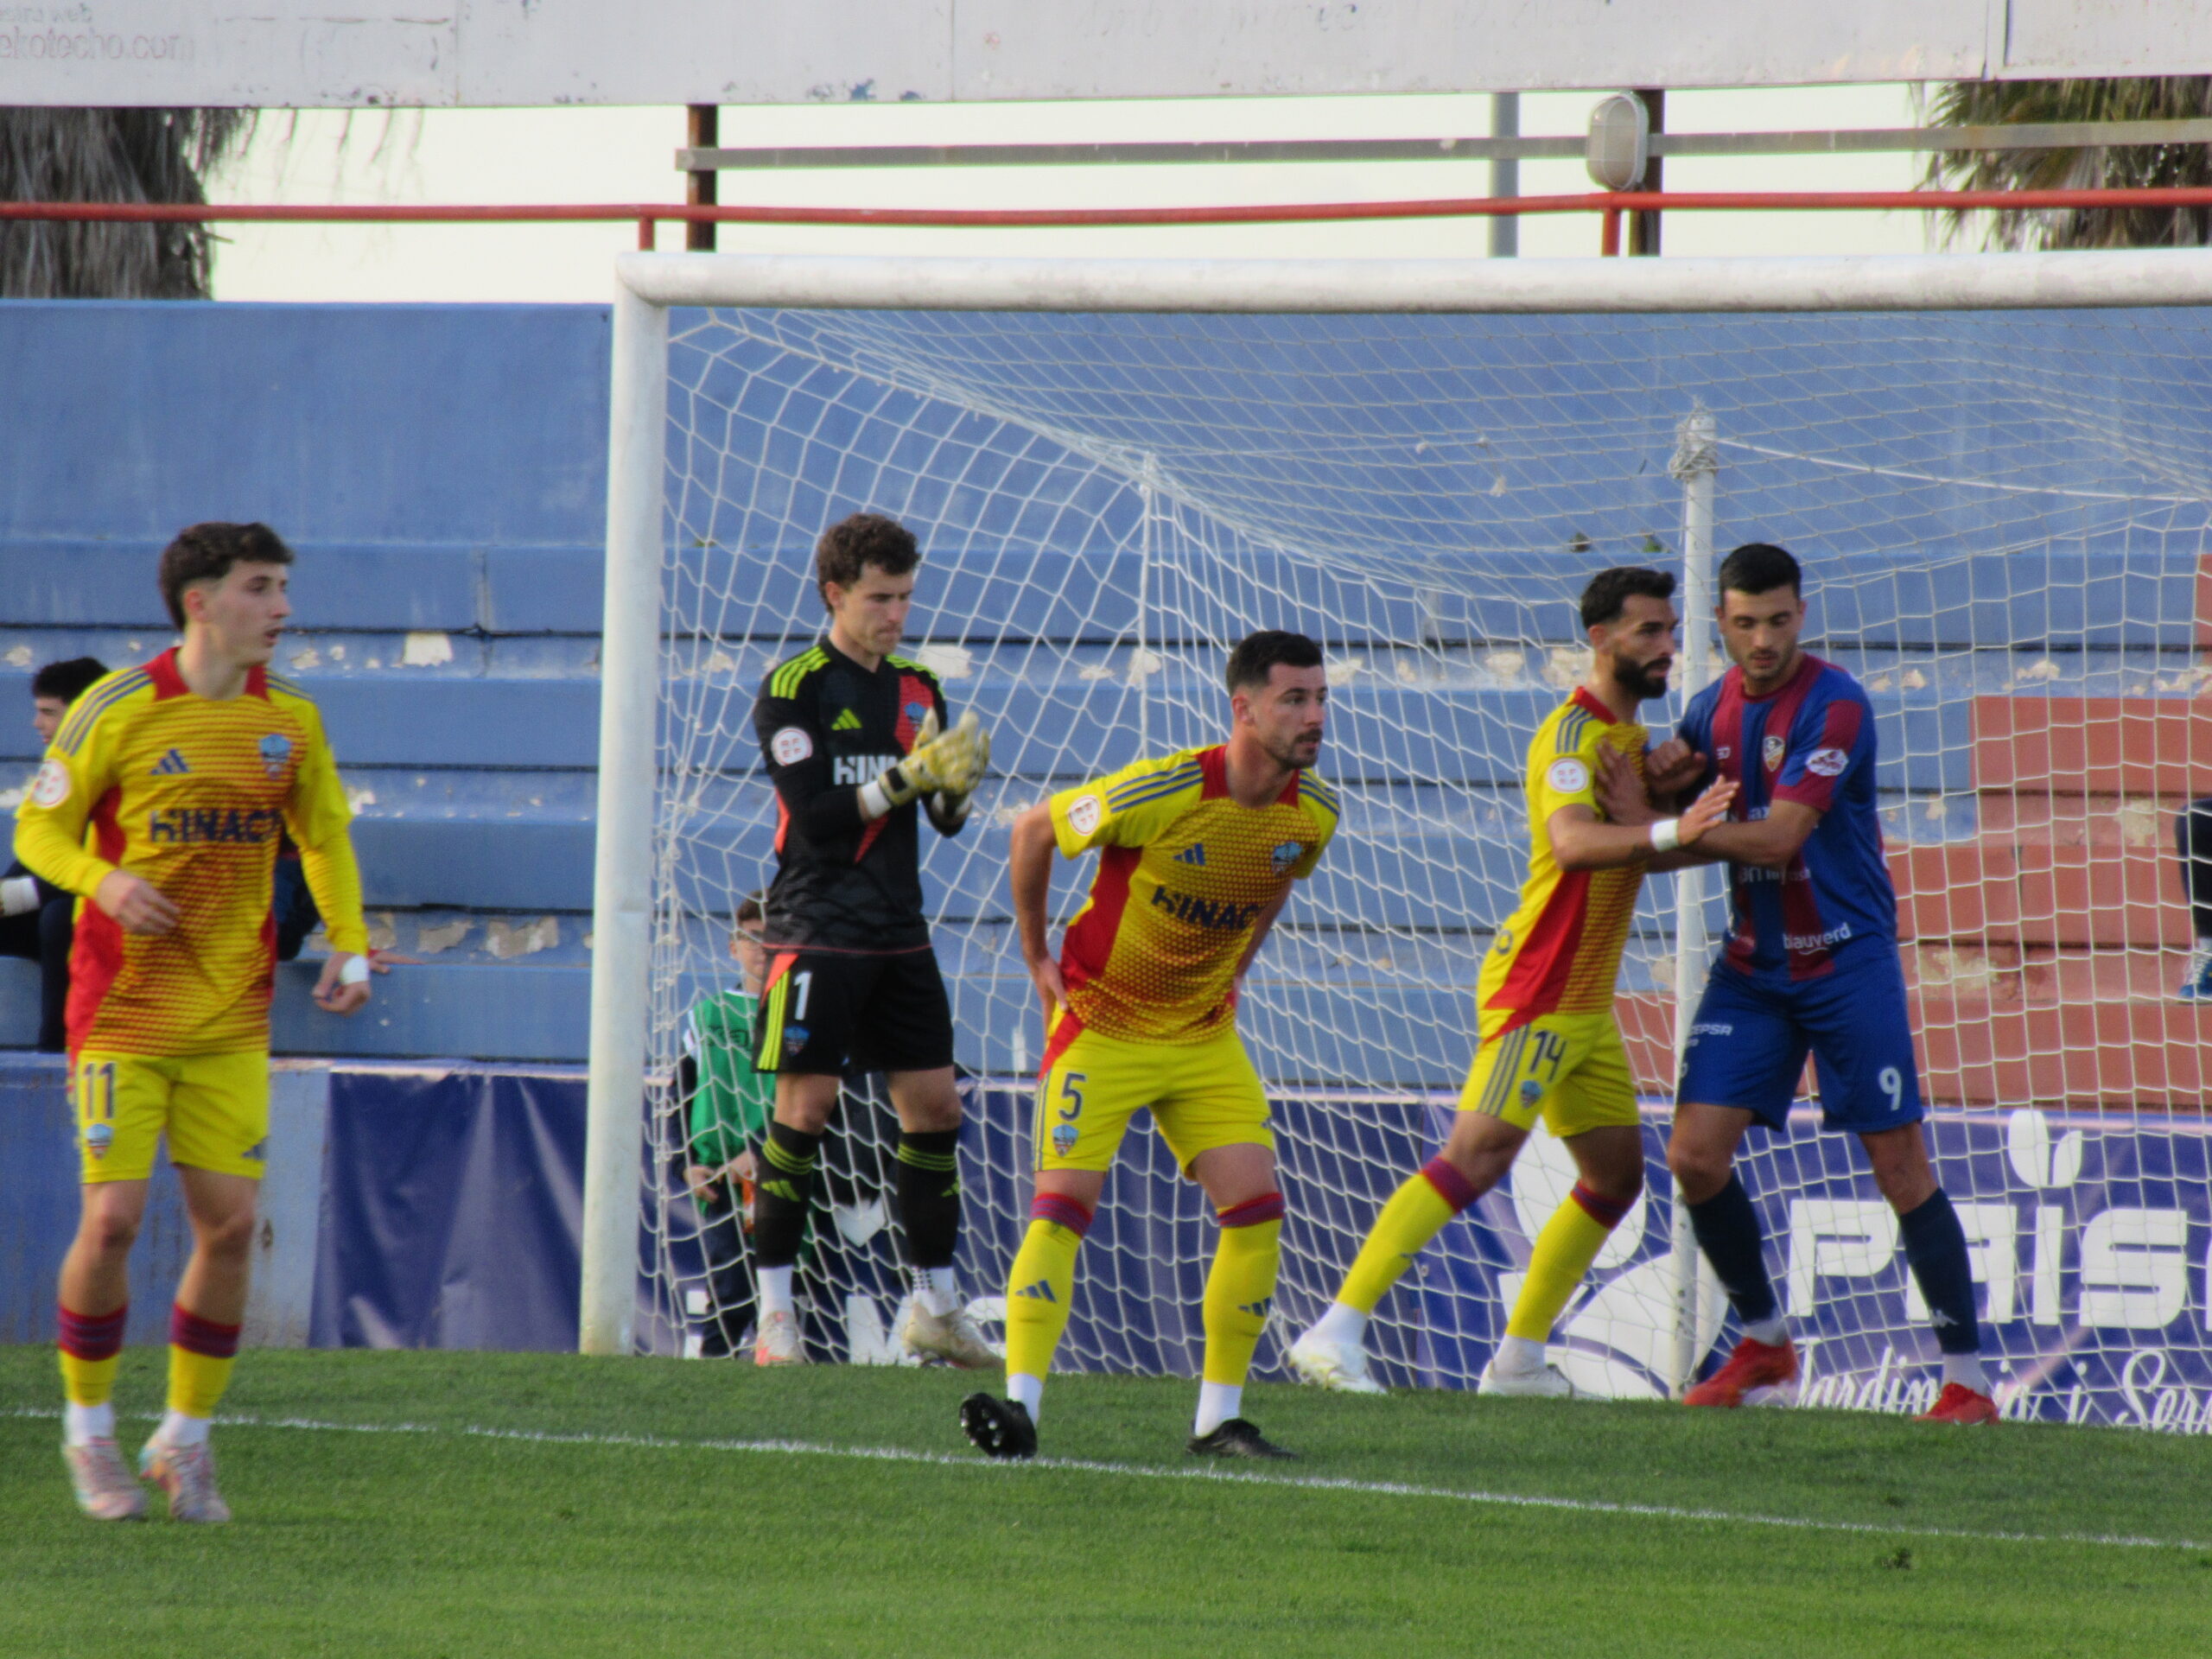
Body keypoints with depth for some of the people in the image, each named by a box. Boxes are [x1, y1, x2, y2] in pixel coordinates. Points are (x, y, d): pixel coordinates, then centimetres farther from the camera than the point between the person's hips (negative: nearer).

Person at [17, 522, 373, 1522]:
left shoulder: (290, 721, 5)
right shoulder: (120, 710, -8)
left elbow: (324, 837, 18)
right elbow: (39, 829, -1)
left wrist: (349, 946, 4)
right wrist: (105, 882, -22)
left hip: (231, 1017, 4)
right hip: (122, 1007, -4)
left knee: (231, 1224, -2)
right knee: (112, 1220, -10)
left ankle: (185, 1441, 14)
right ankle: (88, 1431, 10)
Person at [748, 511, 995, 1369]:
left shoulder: (917, 690, 12)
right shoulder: (793, 689, -6)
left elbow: (943, 818, 10)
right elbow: (816, 811, -15)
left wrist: (956, 787, -12)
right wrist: (909, 777, -23)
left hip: (899, 934, 6)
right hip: (816, 932, -6)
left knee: (934, 1105, 4)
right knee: (803, 1108, -9)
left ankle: (935, 1306, 12)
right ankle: (774, 1313, -3)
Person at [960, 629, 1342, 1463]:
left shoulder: (1315, 812, -7)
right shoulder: (1160, 794, -25)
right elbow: (1032, 832, -8)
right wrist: (1038, 960, -2)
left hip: (1206, 1035, 5)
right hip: (1101, 1020, -5)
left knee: (1256, 1206, -6)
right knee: (1063, 1200, -16)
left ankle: (1219, 1417, 2)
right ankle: (1021, 1403, -17)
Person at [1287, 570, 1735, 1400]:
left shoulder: (1629, 734, 17)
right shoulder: (1573, 732, -14)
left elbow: (1634, 850, 27)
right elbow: (1572, 840, -32)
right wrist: (1668, 833, -46)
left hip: (1588, 1003, 10)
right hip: (1537, 986, -10)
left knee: (1617, 1172, 10)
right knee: (1479, 1153, -20)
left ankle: (1517, 1360, 16)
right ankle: (1337, 1331, -23)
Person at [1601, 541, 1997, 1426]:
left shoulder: (1834, 706, -17)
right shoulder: (1717, 704, 5)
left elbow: (1779, 837, -23)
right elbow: (1667, 776, 23)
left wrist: (1656, 825, -16)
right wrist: (1668, 773, -2)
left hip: (1847, 961, -6)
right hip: (1753, 964, 6)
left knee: (1900, 1167, -6)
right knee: (1695, 1155, -4)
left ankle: (1968, 1379, -1)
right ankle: (1763, 1341, 16)